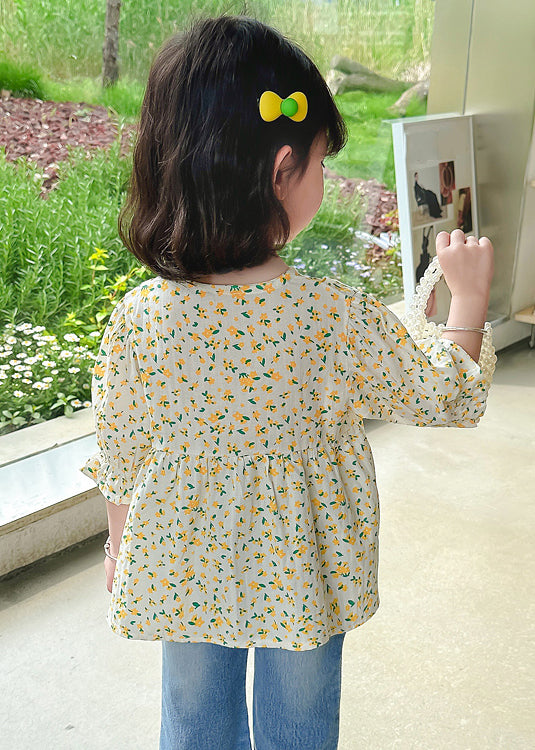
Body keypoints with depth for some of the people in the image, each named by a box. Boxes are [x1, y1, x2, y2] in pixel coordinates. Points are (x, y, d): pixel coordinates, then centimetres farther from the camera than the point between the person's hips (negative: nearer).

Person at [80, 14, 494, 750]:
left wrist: (121, 549, 12)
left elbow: (119, 461, -8)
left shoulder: (137, 321, -23)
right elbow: (451, 395, -10)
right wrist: (469, 294, 6)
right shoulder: (341, 320, -27)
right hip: (304, 582, -1)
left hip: (183, 579, 2)